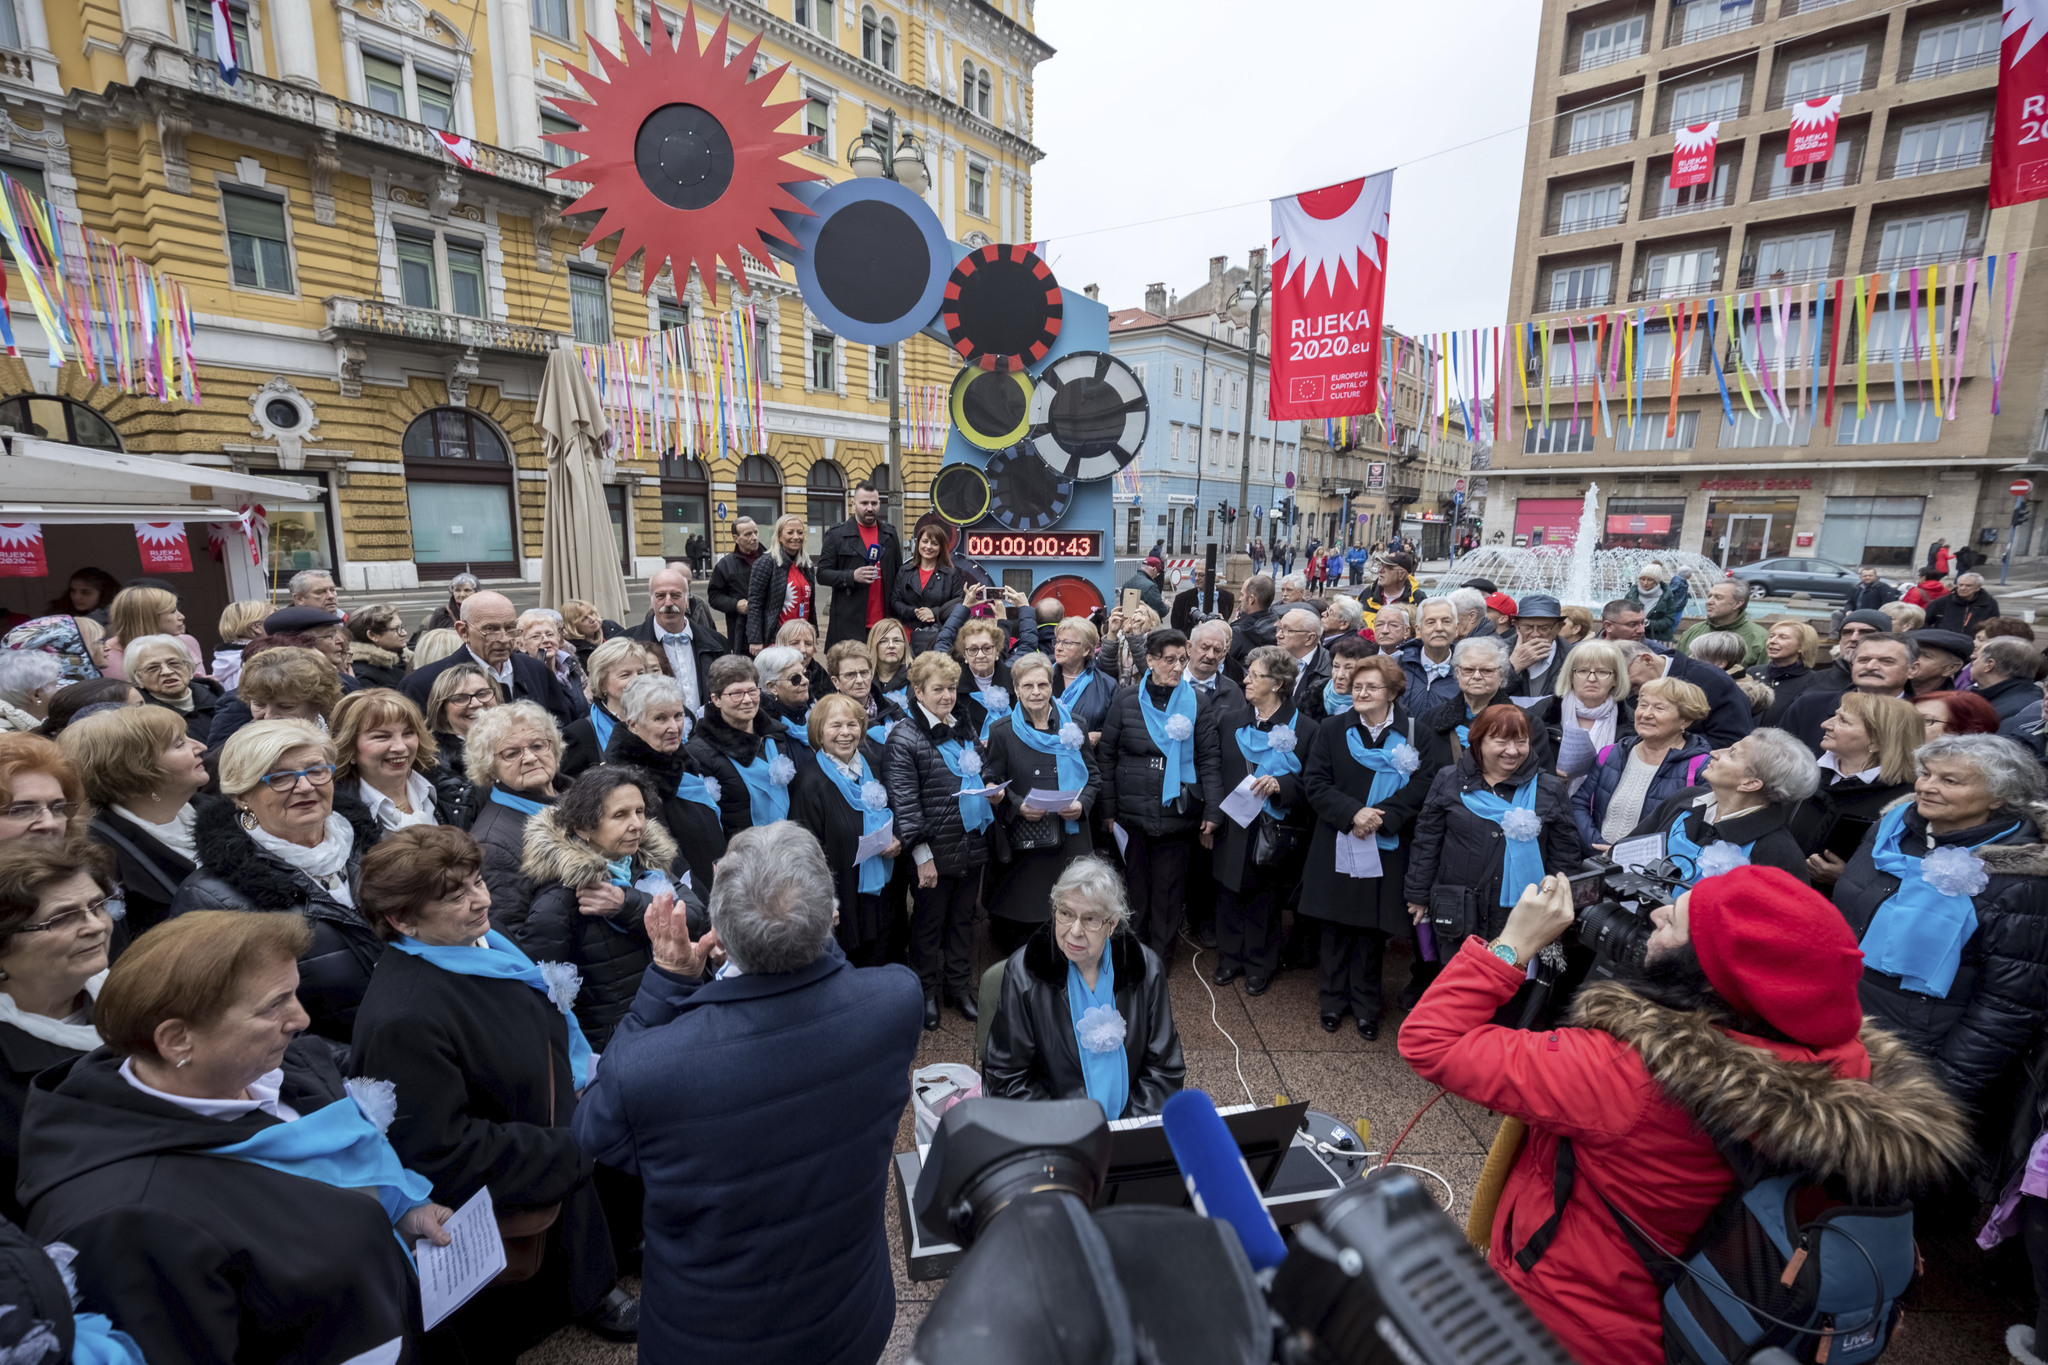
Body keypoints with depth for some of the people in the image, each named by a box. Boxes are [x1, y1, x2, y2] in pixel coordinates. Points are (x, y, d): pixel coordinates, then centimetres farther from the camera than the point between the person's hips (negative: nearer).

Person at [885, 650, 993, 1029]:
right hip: (935, 850, -6)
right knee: (929, 922, 11)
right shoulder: (904, 739, -12)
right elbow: (904, 801, -16)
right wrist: (922, 855, -18)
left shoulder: (967, 731, 9)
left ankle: (959, 986, 35)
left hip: (973, 842, 6)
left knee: (964, 917, 18)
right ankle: (927, 991, 30)